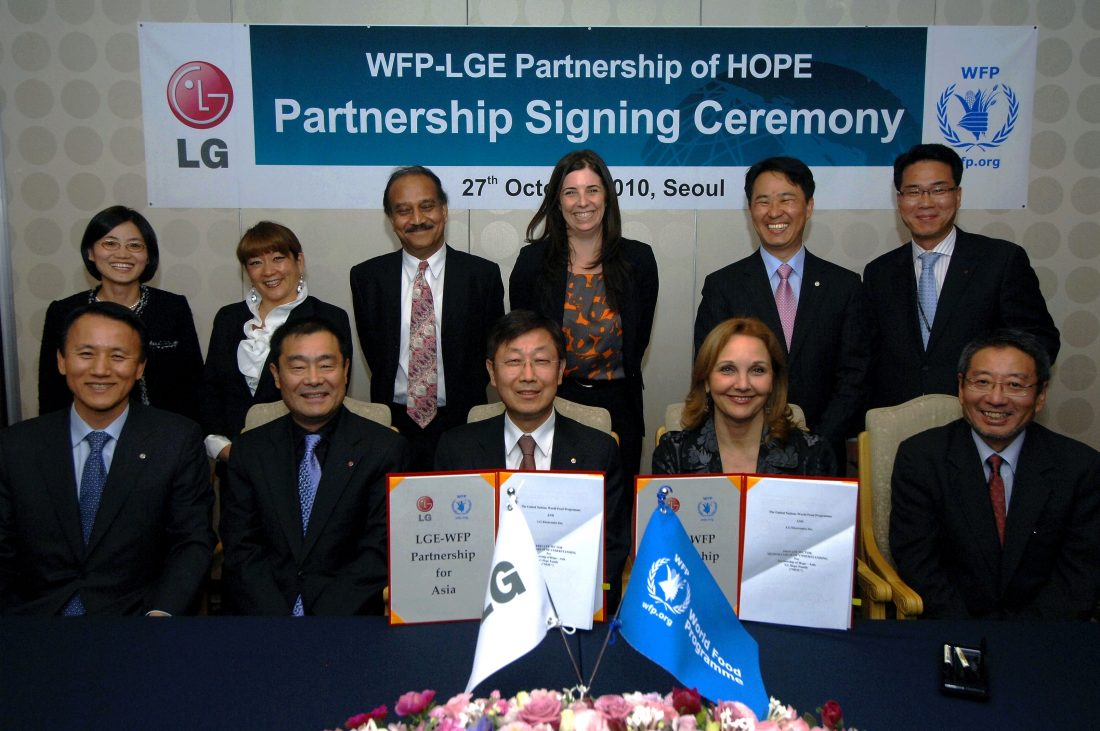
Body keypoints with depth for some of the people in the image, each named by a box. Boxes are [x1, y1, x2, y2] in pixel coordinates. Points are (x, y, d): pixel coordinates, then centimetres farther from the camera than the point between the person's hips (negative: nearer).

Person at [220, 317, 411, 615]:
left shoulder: (386, 449, 0)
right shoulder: (249, 450, 9)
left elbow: (379, 554, -4)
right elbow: (240, 549, 3)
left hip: (348, 623, -1)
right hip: (260, 623, 2)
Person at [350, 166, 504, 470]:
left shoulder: (483, 274, -3)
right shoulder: (366, 277, 1)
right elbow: (373, 351, 7)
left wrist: (463, 404, -1)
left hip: (461, 423, -1)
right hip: (395, 423, 1)